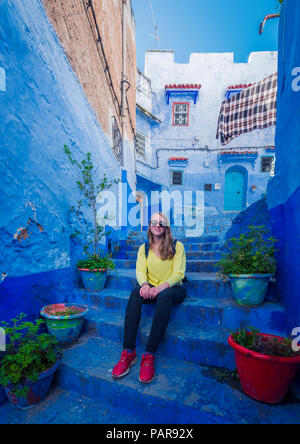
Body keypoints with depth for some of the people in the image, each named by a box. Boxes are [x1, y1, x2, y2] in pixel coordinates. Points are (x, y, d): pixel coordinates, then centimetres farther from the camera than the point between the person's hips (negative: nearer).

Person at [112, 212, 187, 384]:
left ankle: (149, 356, -34)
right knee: (136, 293, -29)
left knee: (164, 296, -36)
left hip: (173, 288, -2)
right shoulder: (144, 248, 8)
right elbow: (140, 271, -2)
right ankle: (129, 352, -30)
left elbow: (178, 273, -10)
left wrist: (160, 287, -27)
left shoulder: (177, 246, -2)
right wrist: (145, 284, -25)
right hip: (151, 289, 3)